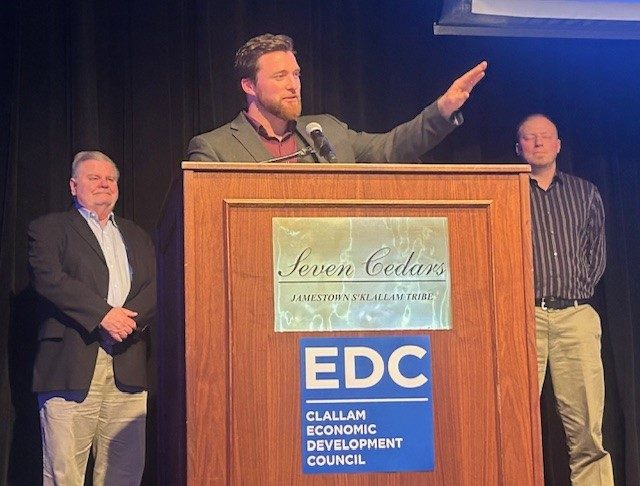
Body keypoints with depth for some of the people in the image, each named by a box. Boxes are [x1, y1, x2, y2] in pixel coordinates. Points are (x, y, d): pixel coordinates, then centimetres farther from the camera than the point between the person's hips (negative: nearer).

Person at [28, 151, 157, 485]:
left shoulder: (136, 236, 24)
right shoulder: (49, 228, 10)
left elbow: (157, 286, 11)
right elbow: (48, 278, -7)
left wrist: (128, 317, -10)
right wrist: (103, 313, -15)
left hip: (128, 368, 4)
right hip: (71, 365, -4)